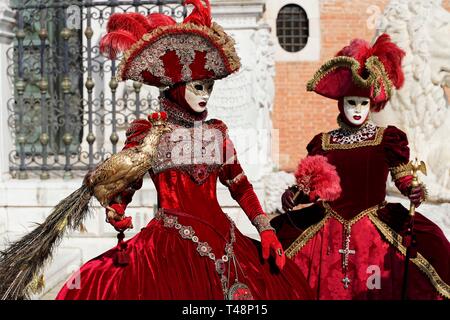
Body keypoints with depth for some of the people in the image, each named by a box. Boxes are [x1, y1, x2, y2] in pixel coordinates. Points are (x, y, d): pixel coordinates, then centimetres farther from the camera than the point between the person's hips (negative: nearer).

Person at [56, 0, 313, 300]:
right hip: (170, 245, -4)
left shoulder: (217, 132, 13)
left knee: (282, 280, -9)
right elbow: (123, 183, 2)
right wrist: (116, 214, -19)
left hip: (221, 238, 4)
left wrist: (266, 230, 7)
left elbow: (240, 185, 14)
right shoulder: (149, 131, 2)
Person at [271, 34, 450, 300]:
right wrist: (294, 196, -8)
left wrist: (414, 191, -16)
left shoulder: (387, 139, 4)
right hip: (328, 232, 1)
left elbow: (404, 177, 4)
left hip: (376, 231, -1)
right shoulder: (323, 142, 9)